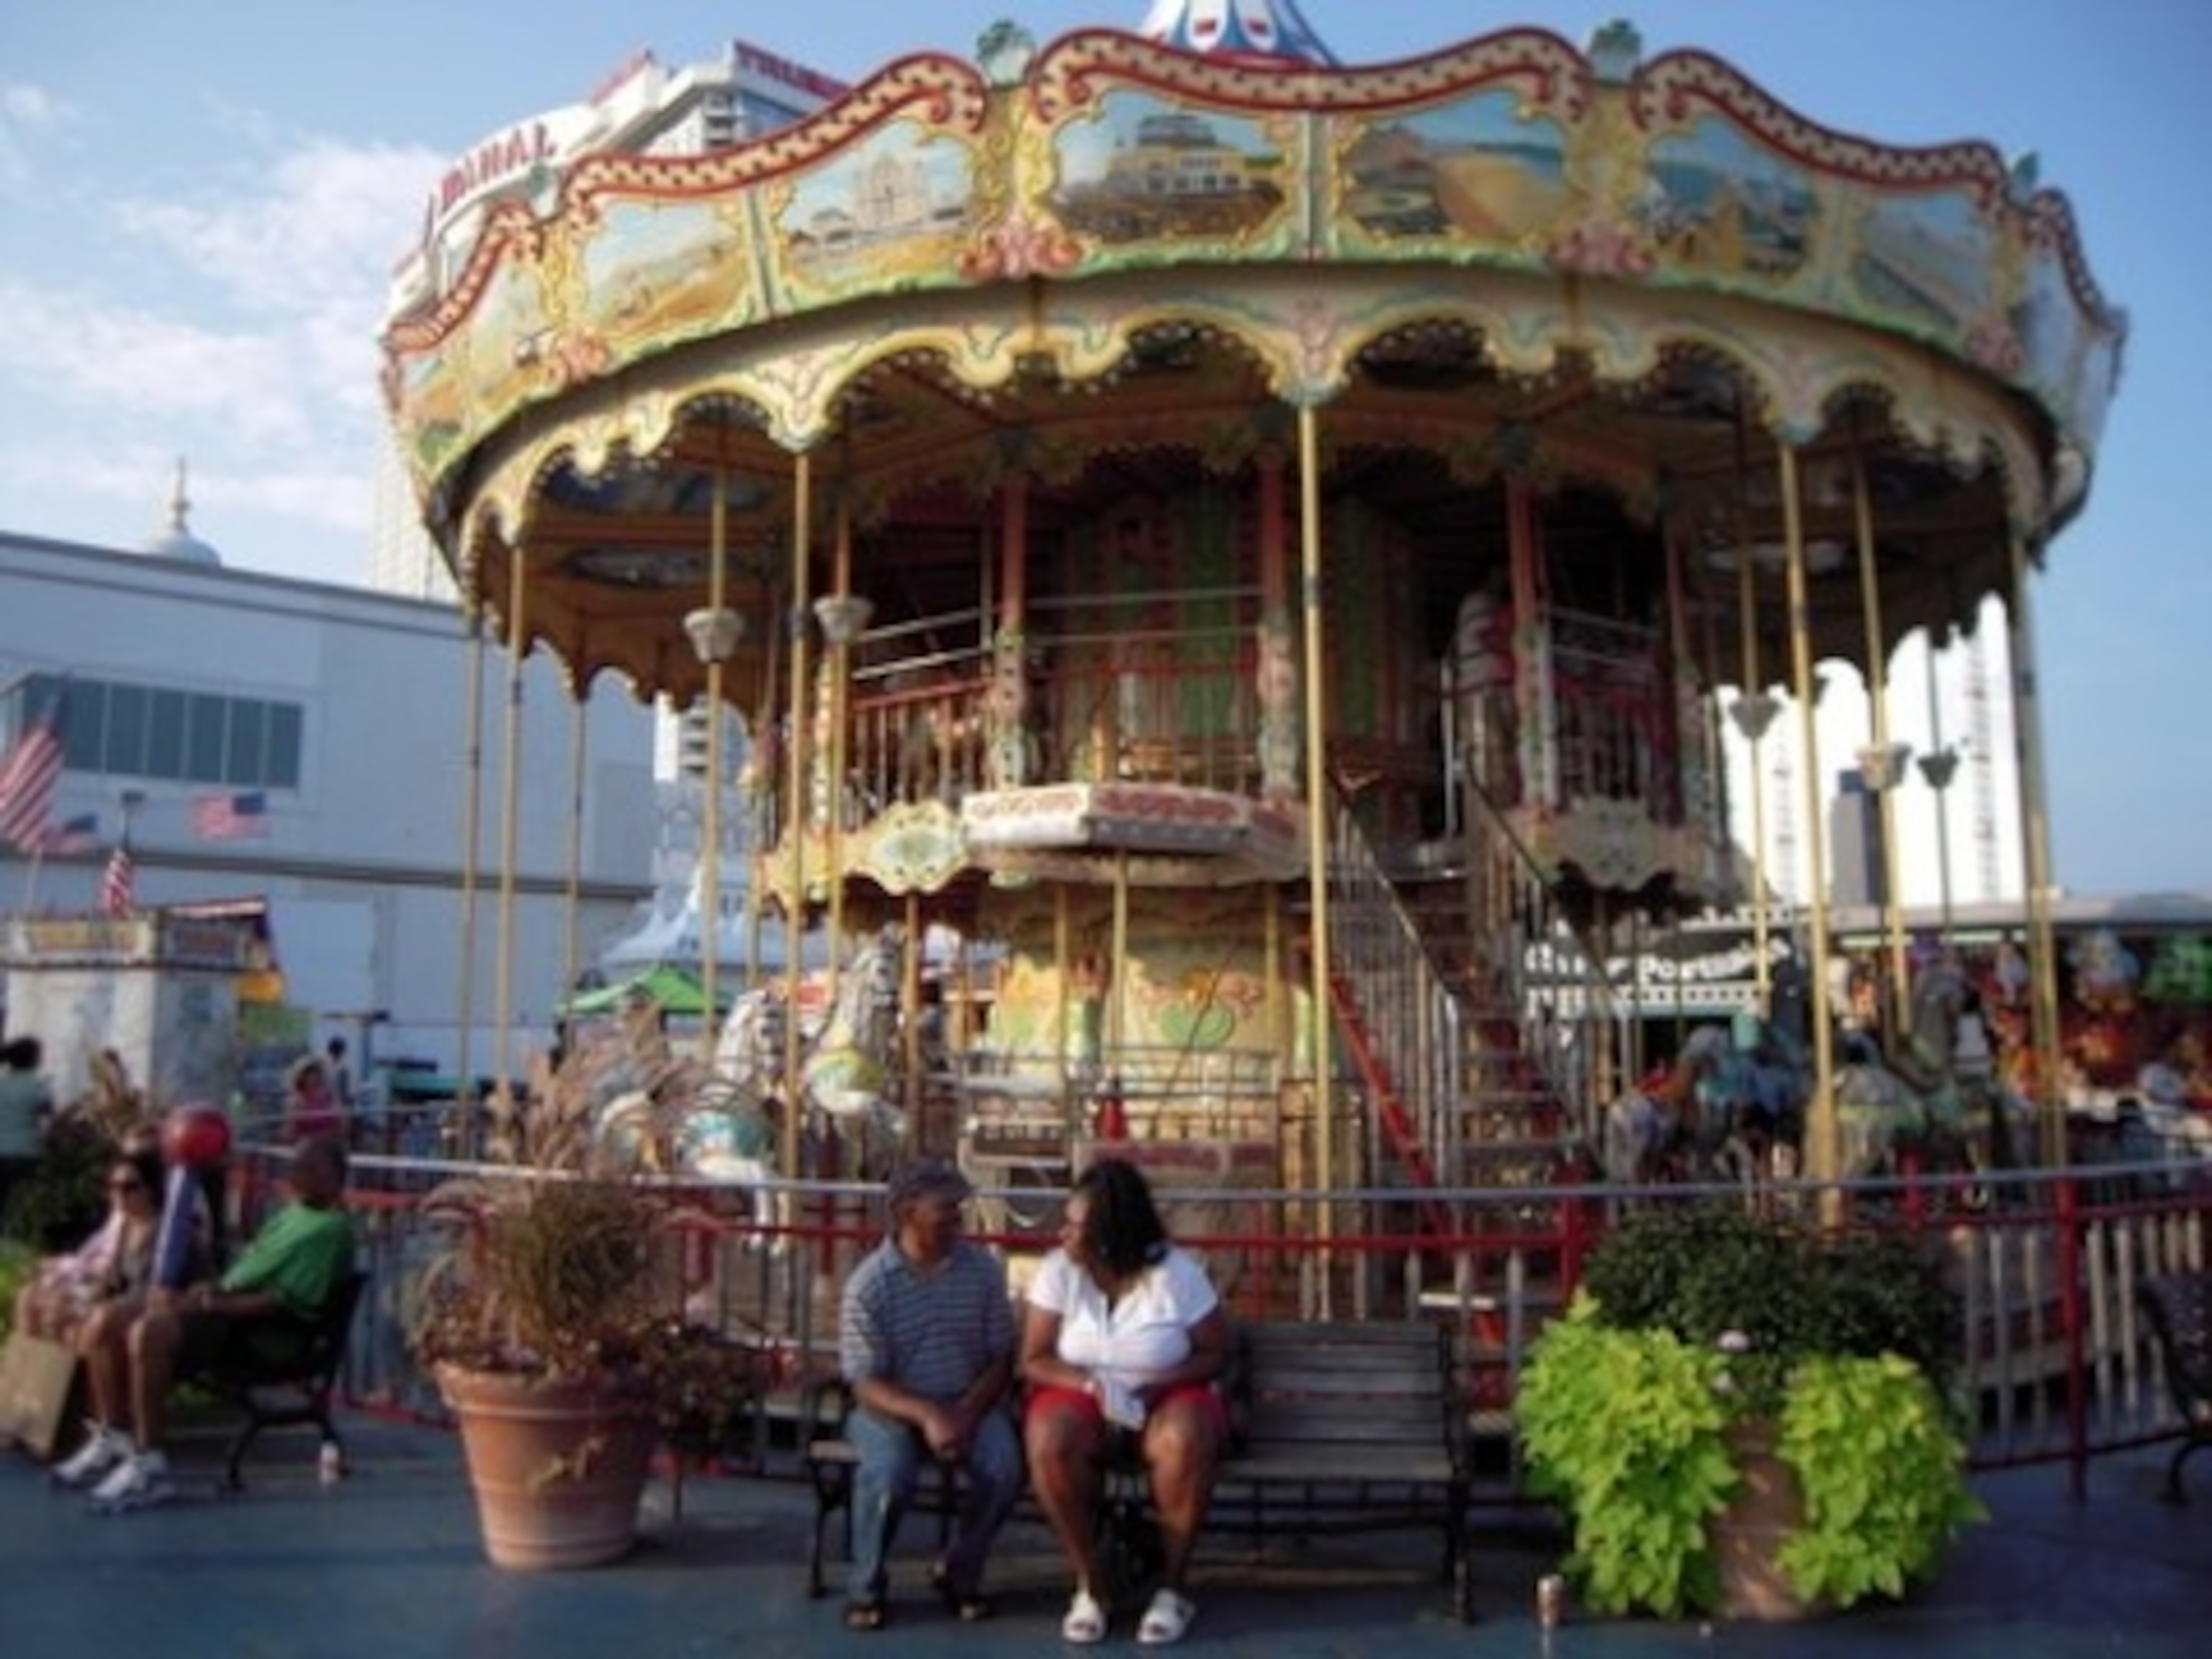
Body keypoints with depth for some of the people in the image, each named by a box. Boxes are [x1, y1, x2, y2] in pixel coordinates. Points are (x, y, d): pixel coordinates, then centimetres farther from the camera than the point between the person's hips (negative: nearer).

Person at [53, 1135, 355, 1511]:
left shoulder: (330, 1229, -12)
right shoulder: (293, 1212, 20)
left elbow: (286, 1302, -20)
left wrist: (209, 1303, -22)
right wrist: (213, 1288, 3)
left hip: (264, 1329, -11)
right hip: (228, 1307, 11)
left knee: (148, 1332, -32)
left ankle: (149, 1467, -27)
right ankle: (110, 1440, 4)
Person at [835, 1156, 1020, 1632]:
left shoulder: (983, 1268, -4)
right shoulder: (868, 1284, -13)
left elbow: (1001, 1359, 0)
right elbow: (866, 1383, -14)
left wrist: (966, 1413, -17)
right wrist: (927, 1415, -30)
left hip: (969, 1402, 3)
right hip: (891, 1406, -2)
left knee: (1005, 1468, -26)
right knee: (890, 1473, -33)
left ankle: (959, 1570, 3)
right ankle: (866, 1587, -4)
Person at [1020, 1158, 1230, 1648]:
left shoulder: (1178, 1272, -13)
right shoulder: (1057, 1270, -9)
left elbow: (1215, 1354, -6)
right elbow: (1033, 1361, -8)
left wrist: (1153, 1386, -22)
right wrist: (1091, 1384, -26)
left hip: (1167, 1396, -1)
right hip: (1079, 1392, 1)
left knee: (1186, 1443, -35)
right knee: (1050, 1443, -33)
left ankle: (1174, 1584, -13)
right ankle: (1088, 1583, -12)